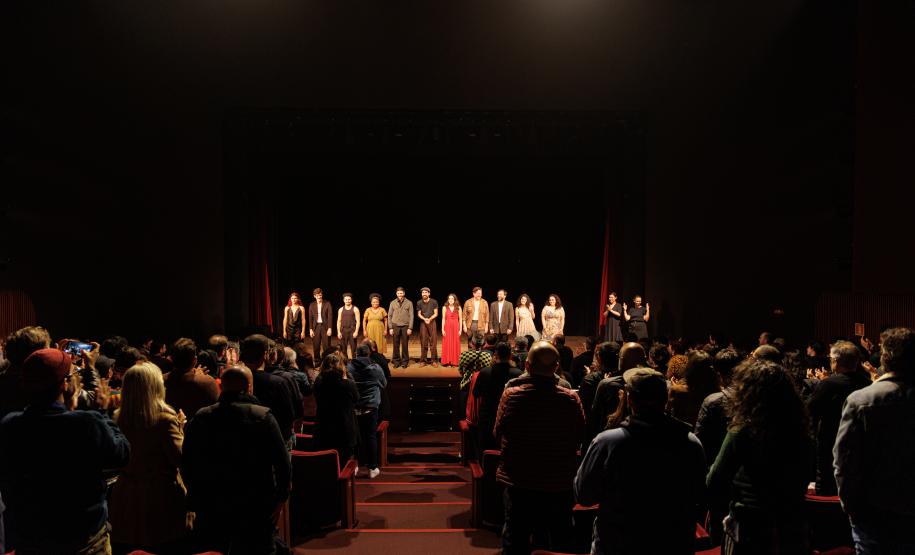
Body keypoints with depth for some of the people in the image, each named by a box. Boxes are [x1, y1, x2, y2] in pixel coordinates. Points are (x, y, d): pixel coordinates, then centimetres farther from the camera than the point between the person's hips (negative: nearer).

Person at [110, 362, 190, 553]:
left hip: (126, 497, 5)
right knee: (166, 548, 10)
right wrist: (180, 428, -4)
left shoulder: (117, 418, -3)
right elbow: (180, 458, -17)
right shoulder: (165, 419, -19)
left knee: (131, 549, 18)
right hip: (161, 496, -5)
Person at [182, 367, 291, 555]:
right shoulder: (263, 416, -13)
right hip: (255, 507, -3)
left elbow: (186, 464, 5)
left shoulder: (200, 418, -3)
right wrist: (281, 497, -4)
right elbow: (283, 462, -14)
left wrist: (195, 500, 14)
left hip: (210, 506, 3)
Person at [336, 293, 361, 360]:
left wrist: (356, 331, -12)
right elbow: (339, 321, 8)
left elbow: (358, 321, -3)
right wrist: (338, 332, -1)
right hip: (343, 330, 3)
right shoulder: (341, 309, 9)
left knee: (353, 348, -3)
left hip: (352, 330, -3)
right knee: (343, 348, 3)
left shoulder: (355, 309, 1)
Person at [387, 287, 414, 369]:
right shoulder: (393, 303, 6)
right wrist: (390, 328, 1)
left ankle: (405, 361, 10)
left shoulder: (409, 303, 2)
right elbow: (389, 315, 7)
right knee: (396, 345, 2)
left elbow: (411, 316, 0)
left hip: (405, 326, -1)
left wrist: (410, 328, -6)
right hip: (396, 326, 1)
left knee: (405, 345, 1)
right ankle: (396, 361, 11)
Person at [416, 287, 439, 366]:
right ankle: (423, 360, 7)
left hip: (432, 322, -1)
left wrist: (429, 319, -17)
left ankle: (434, 360, 2)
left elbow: (436, 313, -2)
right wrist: (424, 319, -13)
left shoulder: (434, 302, -3)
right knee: (423, 342, 2)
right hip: (423, 323, 1)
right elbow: (419, 314, 5)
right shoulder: (419, 303, 2)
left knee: (433, 341, -3)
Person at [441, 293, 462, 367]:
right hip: (447, 327, 0)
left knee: (455, 344, 2)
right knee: (447, 344, -1)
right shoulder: (445, 308, 3)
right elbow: (443, 319, 2)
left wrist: (460, 329, -3)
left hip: (455, 328, 0)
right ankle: (447, 361, 5)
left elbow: (460, 319, 3)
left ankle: (455, 361, 9)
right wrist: (442, 329, -5)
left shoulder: (458, 308, 3)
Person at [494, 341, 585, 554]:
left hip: (518, 481, 0)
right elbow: (580, 437, -2)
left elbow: (498, 434, -4)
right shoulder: (571, 399, -16)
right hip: (560, 483, 1)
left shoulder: (511, 395, -16)